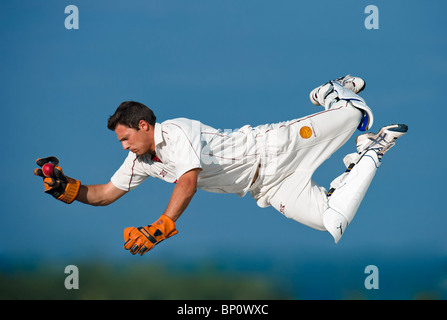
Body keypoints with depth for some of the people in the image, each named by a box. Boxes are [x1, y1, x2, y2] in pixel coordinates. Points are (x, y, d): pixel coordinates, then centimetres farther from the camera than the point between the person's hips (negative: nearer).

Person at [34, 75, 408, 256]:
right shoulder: (142, 161, 4)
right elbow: (107, 193, 10)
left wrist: (161, 228, -44)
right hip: (268, 190, 6)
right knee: (330, 224, -4)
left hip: (271, 148, -6)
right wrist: (68, 188, -8)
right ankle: (368, 156, 17)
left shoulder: (176, 131, -23)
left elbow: (189, 180, -36)